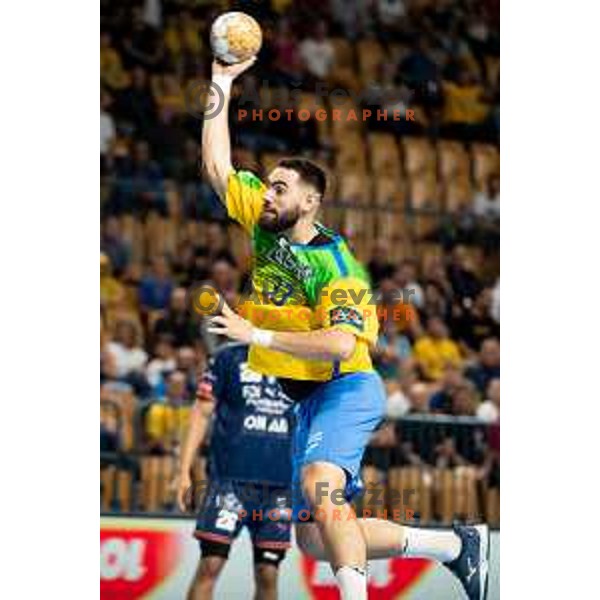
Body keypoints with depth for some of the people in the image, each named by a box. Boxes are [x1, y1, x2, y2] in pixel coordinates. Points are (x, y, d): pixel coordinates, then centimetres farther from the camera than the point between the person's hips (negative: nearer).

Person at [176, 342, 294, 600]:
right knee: (211, 564, -8)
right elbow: (202, 412, 4)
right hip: (231, 478, -2)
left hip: (280, 484, 2)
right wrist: (184, 471, -2)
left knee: (267, 573, 1)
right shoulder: (229, 357, 5)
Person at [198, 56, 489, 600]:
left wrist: (257, 334, -28)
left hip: (347, 389, -8)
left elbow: (341, 344, -29)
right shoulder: (264, 226, 4)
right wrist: (222, 84, 5)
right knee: (316, 539, 7)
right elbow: (218, 166, 8)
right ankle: (455, 545, 17)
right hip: (309, 398, 8)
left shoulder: (336, 264, -17)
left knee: (319, 484, -36)